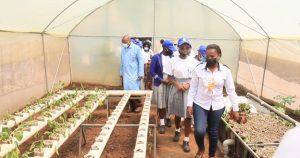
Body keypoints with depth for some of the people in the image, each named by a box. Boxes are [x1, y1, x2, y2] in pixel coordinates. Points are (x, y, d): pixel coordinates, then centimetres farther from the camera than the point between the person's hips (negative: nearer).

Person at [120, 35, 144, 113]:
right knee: (127, 90, 5)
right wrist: (121, 73, 13)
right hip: (126, 74, 5)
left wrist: (141, 74, -12)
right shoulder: (122, 49, 7)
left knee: (134, 90, -5)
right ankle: (132, 106, 18)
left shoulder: (136, 48, -8)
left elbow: (141, 61, -8)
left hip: (134, 74, -4)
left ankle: (138, 104, 16)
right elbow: (122, 62, 13)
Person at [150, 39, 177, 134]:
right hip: (160, 84, -2)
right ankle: (162, 123, 17)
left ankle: (168, 117, 38)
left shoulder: (173, 57, 1)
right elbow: (152, 72, -7)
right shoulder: (156, 57, -7)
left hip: (171, 83, 2)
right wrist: (162, 80, -14)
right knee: (161, 104, 4)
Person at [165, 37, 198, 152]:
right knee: (177, 113, 16)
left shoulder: (193, 61, -1)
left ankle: (186, 140, 13)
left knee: (188, 115, 1)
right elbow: (169, 77, 0)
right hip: (176, 89, 0)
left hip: (190, 90, 0)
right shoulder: (173, 60, -3)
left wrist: (188, 85, -14)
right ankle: (177, 131, 43)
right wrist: (177, 85, -16)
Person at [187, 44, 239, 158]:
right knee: (199, 131, -13)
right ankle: (200, 149, 21)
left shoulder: (226, 71, -7)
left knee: (213, 132, 14)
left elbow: (231, 91, -1)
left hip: (217, 106, 1)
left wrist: (235, 109, 0)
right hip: (200, 105, -1)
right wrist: (189, 104, -6)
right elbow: (193, 88, -3)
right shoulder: (199, 69, -9)